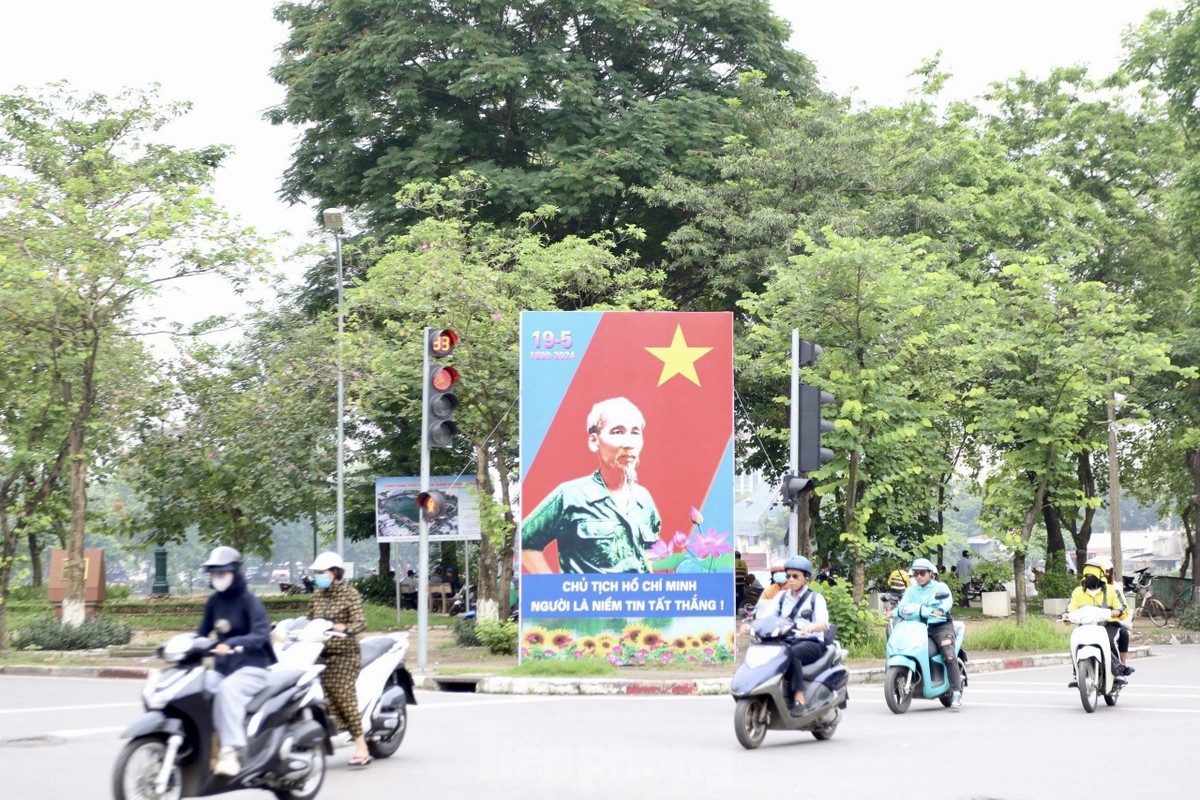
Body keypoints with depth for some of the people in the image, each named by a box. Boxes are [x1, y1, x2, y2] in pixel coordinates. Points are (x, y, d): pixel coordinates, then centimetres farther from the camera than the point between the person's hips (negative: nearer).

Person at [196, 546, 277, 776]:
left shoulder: (249, 601, -8)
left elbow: (261, 634, -22)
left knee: (227, 689, -37)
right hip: (223, 668, 7)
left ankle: (230, 751, -43)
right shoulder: (214, 601, 12)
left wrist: (231, 644, -38)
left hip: (251, 667, -7)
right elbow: (202, 632, 17)